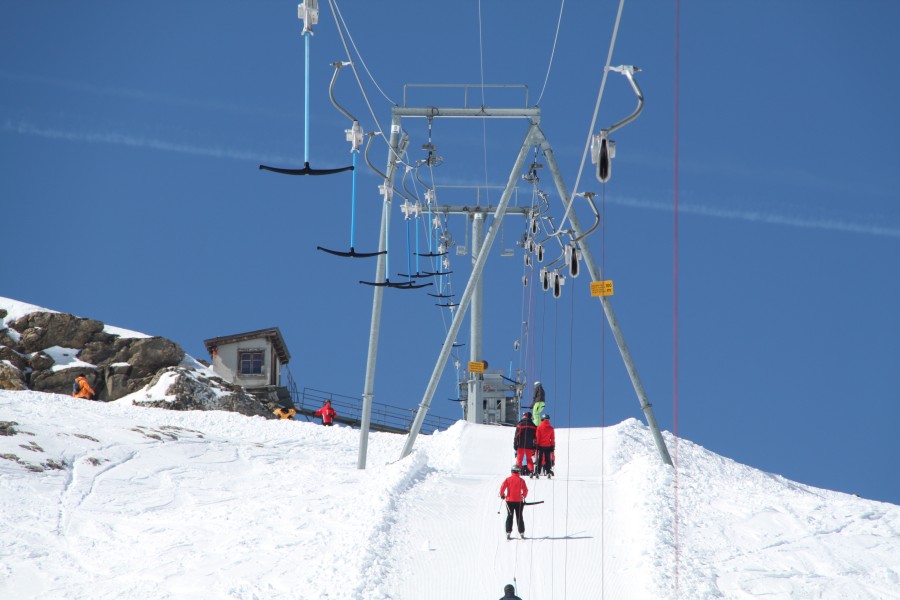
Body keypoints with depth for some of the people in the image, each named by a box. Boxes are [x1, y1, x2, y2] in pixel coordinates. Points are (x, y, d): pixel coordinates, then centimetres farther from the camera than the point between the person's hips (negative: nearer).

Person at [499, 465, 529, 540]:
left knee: (509, 517, 7)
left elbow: (502, 487, -12)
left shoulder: (508, 479, -5)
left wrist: (502, 495, 5)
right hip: (519, 501, 0)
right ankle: (521, 533, 7)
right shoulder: (521, 480, -5)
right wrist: (524, 496, 16)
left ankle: (508, 532, -1)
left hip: (509, 500, 0)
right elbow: (525, 490, -4)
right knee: (519, 517, 8)